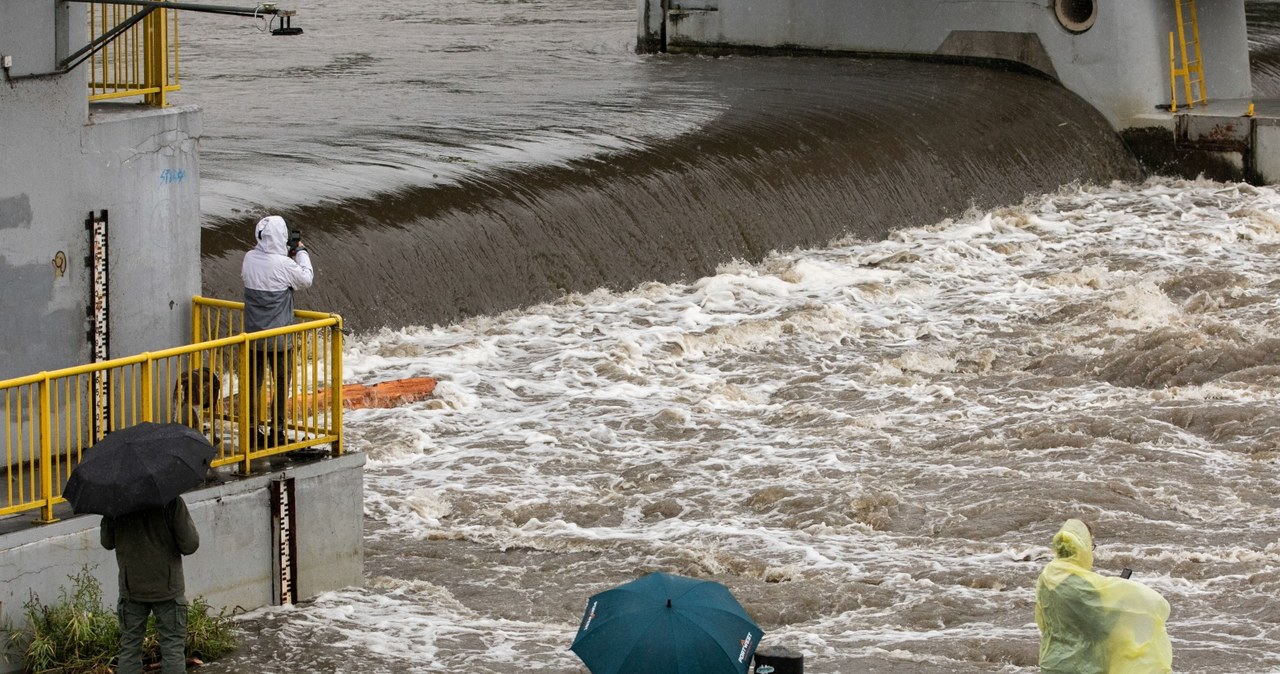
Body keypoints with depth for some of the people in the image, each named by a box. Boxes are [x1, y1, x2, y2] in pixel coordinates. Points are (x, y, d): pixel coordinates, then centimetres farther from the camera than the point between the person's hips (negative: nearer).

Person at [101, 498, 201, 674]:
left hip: (131, 587, 2)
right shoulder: (171, 502, -16)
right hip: (167, 588, -2)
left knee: (129, 647, 12)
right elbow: (190, 545, -13)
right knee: (173, 648, 5)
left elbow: (107, 542, 6)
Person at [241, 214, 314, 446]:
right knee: (281, 383, 7)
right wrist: (301, 252, 8)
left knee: (253, 380, 13)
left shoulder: (249, 259, -4)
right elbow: (306, 279, -5)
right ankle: (277, 430, 9)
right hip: (278, 336, -5)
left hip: (252, 332, 5)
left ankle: (252, 426, 18)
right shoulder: (284, 264, -20)